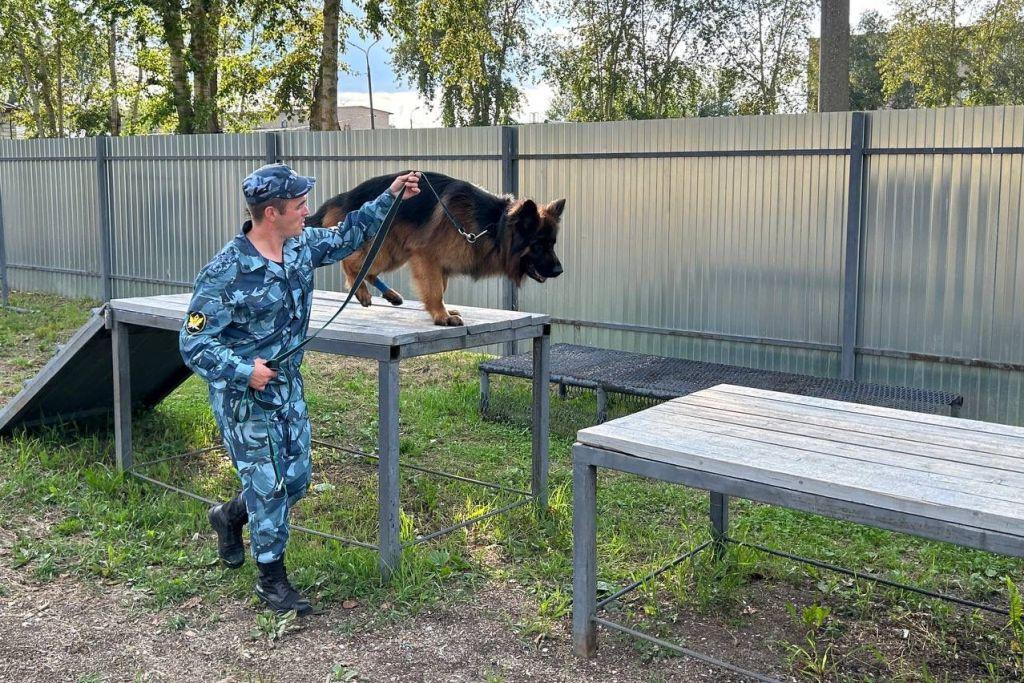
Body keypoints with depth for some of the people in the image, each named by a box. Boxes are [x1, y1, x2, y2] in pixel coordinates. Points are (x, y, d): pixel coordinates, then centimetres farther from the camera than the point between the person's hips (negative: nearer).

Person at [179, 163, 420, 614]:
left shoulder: (301, 246, -3)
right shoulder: (225, 274, -24)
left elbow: (347, 238, 15)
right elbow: (193, 343, -19)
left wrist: (390, 197, 8)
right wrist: (243, 370, -30)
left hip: (287, 385, 7)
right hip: (243, 395, -7)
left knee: (296, 479, 13)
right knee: (268, 484, 0)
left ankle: (230, 517, 42)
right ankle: (272, 580, 18)